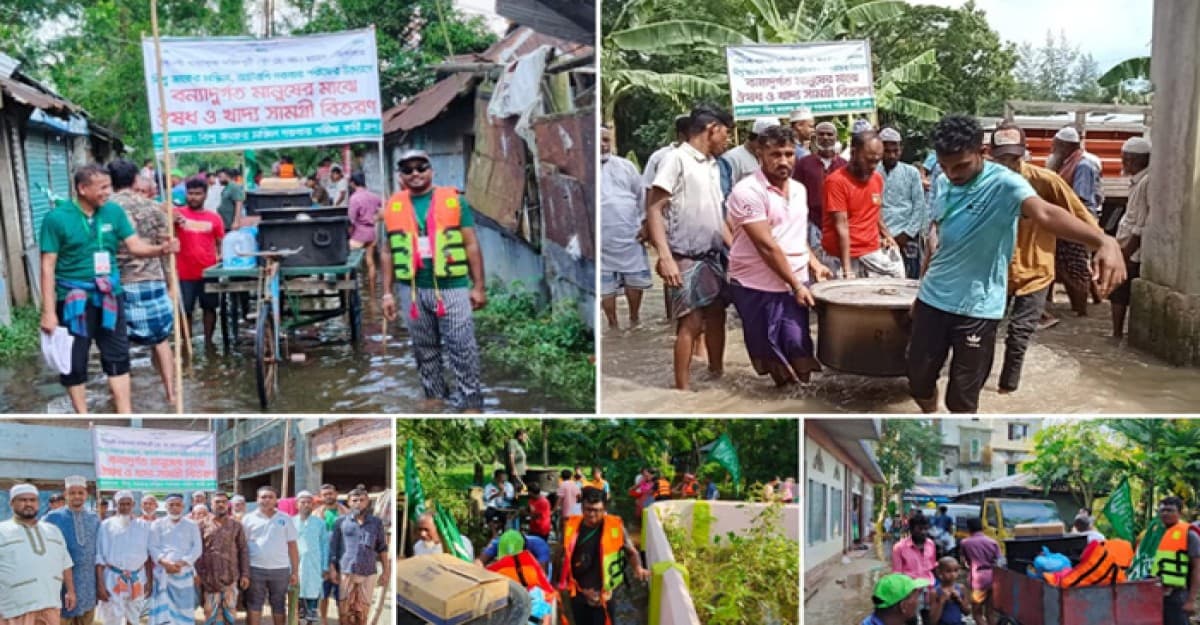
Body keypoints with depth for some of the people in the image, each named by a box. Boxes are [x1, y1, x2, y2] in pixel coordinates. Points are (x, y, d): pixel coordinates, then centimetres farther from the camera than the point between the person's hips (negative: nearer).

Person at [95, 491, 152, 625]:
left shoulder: (143, 526, 5)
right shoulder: (106, 525, -1)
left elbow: (149, 556, 8)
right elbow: (99, 557, -3)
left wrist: (149, 581, 3)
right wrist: (100, 584, -9)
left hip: (137, 579, 2)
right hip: (113, 579, -2)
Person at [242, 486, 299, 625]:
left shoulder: (285, 519, 6)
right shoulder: (249, 519, 4)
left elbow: (292, 546, 6)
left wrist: (295, 571, 2)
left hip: (280, 569, 1)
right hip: (255, 569, -1)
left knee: (279, 606, 10)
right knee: (253, 606, 2)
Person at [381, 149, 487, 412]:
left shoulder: (454, 200, 1)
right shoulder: (393, 206, 8)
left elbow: (471, 245, 1)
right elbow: (388, 252, 12)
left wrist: (478, 286, -3)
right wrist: (387, 293, 8)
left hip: (452, 287, -3)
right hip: (412, 290, 3)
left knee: (462, 349, -3)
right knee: (424, 350, 13)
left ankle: (471, 401, 4)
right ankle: (434, 396, 26)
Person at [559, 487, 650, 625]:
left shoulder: (614, 526, -12)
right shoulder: (572, 526, -5)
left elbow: (631, 551, -4)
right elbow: (564, 555, 9)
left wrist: (638, 568, -23)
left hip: (603, 594, -3)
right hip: (578, 593, 3)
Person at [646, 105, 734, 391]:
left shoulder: (712, 165, 13)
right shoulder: (677, 159, -10)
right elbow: (653, 209, -15)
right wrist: (665, 257, -24)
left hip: (714, 256, 7)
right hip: (687, 259, -7)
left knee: (716, 316, 13)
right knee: (691, 323, -7)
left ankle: (717, 376, 28)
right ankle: (683, 389, 1)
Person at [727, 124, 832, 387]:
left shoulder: (799, 190, 9)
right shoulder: (747, 191, -15)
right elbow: (766, 246, -18)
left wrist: (813, 262, 7)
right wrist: (796, 285, -14)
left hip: (795, 282, 5)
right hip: (756, 286, -5)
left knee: (797, 343, -2)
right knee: (768, 349, 5)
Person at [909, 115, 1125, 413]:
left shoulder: (1003, 183, -19)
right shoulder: (944, 183, 1)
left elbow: (1045, 213, -39)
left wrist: (1103, 241, -57)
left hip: (977, 307, -5)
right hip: (932, 299, 5)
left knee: (962, 396, 3)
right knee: (918, 379, 14)